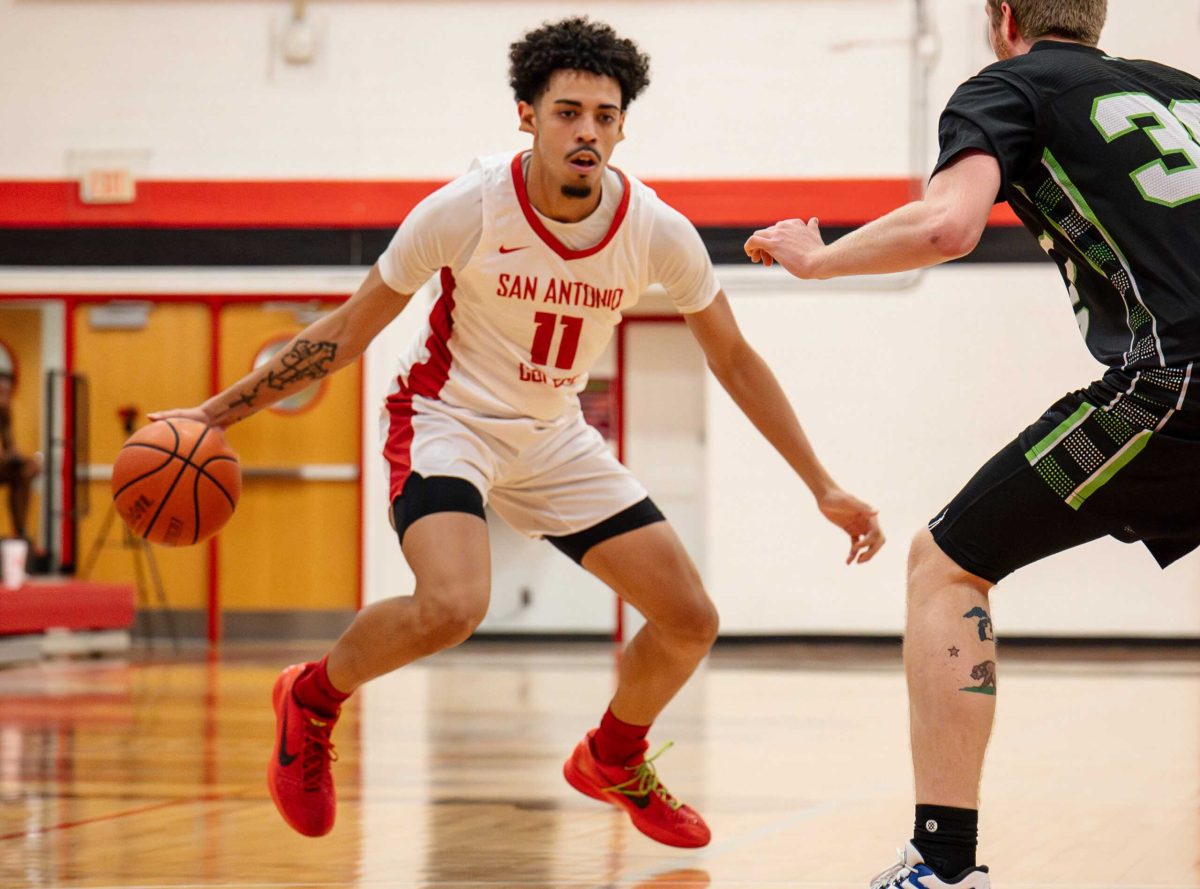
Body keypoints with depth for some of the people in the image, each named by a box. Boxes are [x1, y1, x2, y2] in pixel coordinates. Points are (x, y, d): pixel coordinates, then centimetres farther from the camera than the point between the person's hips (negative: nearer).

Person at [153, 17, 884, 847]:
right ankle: (311, 700, -2)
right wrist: (213, 413, -13)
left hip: (555, 437, 5)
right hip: (447, 422, -5)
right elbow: (347, 332, -11)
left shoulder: (658, 232, -14)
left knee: (692, 622, 0)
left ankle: (613, 760, 32)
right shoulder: (468, 210, -23)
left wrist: (825, 488, 0)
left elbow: (733, 358, 0)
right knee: (451, 606, -33)